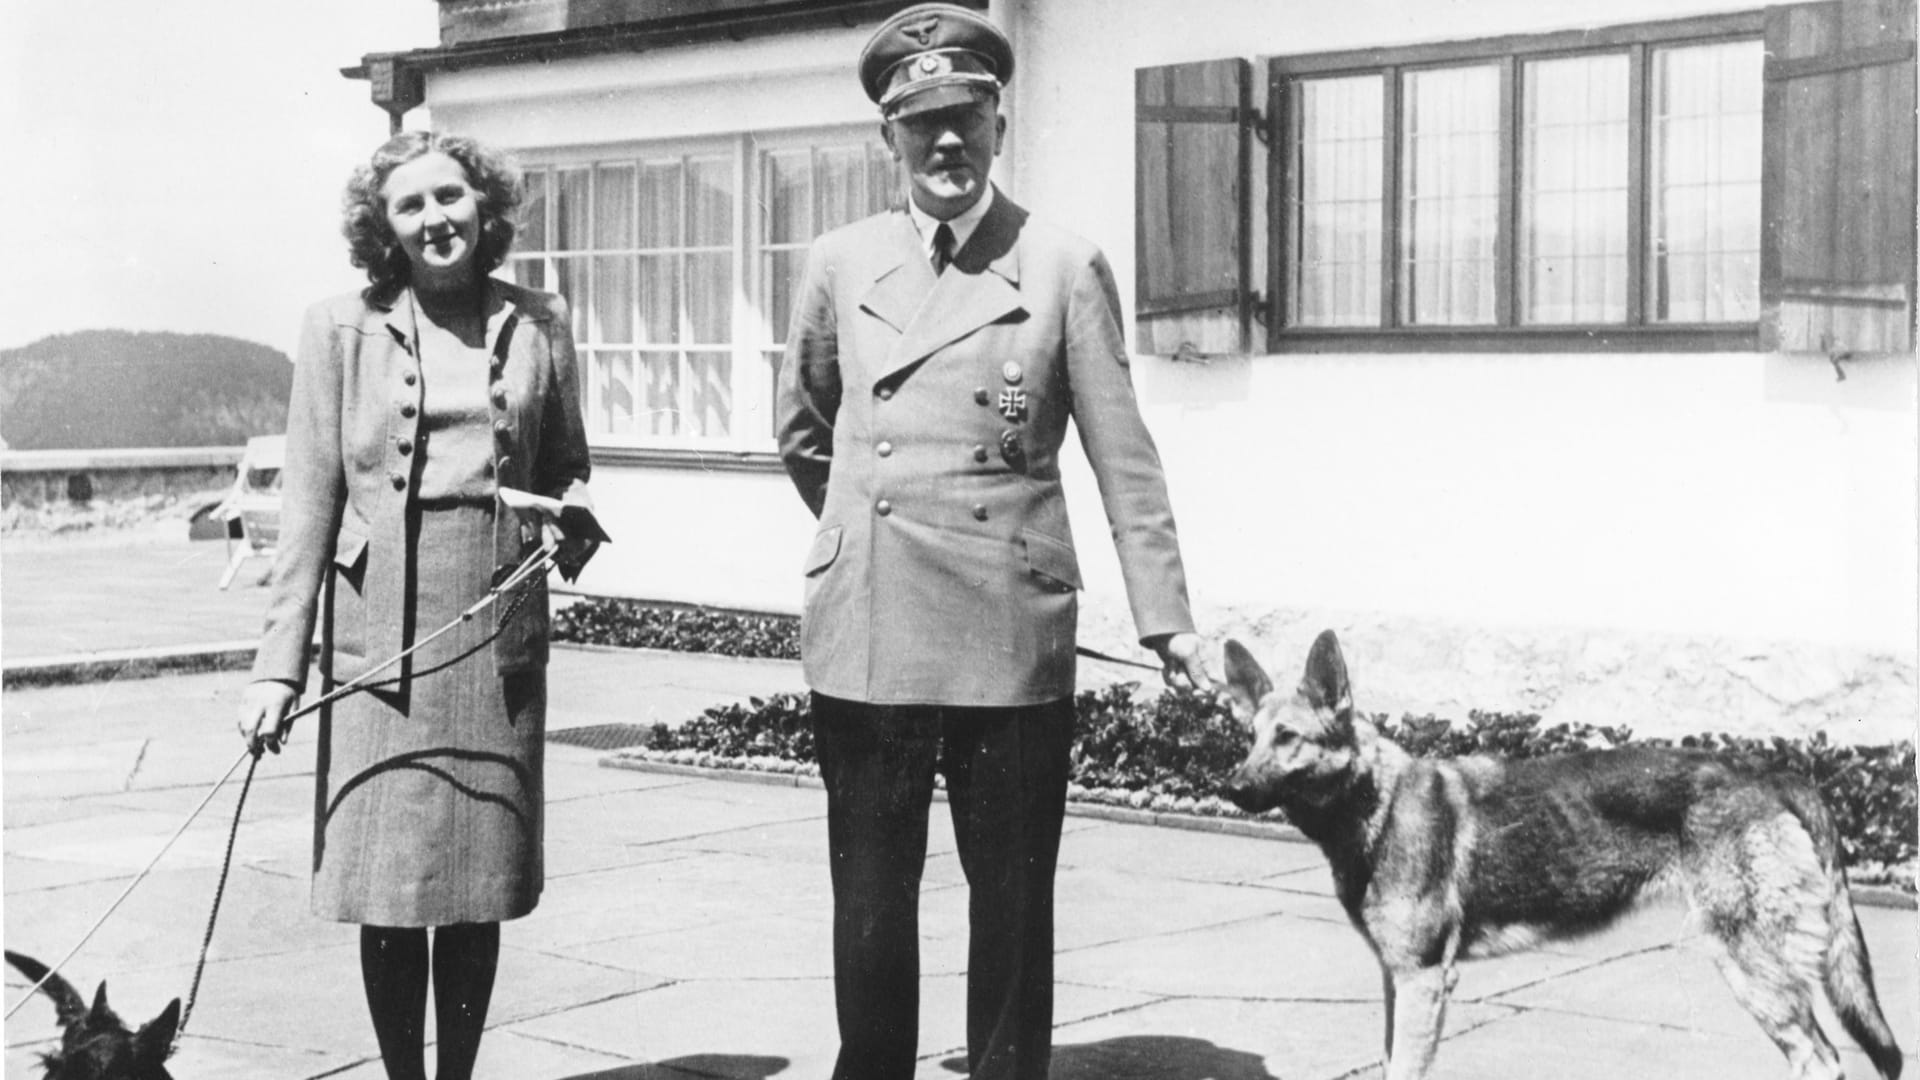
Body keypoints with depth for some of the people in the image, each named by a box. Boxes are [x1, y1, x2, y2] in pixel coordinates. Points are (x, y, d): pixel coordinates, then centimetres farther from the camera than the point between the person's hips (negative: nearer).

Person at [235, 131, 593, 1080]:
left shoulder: (538, 327, 9)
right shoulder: (342, 329, 4)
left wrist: (573, 515, -4)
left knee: (482, 887, 5)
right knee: (389, 890, -1)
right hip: (381, 641, -1)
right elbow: (309, 503, 1)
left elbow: (568, 464, 20)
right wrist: (279, 664, -4)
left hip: (500, 644, 2)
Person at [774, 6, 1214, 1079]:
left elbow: (1124, 459, -1)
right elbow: (801, 430, 23)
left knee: (1013, 899, 5)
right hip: (867, 633, 2)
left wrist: (1165, 617, -4)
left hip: (1011, 637, -2)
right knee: (869, 900, 7)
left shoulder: (1065, 268, 0)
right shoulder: (842, 264, 8)